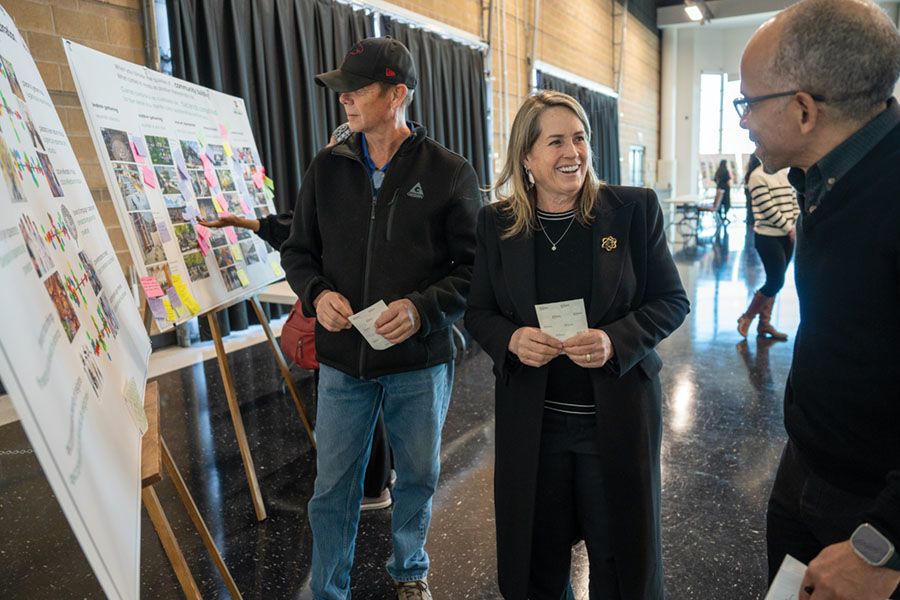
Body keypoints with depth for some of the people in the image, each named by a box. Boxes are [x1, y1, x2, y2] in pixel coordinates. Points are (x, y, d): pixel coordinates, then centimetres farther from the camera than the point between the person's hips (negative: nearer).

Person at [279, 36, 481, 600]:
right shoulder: (328, 168, 3)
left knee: (418, 477, 17)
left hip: (420, 362, -1)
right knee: (333, 486, 11)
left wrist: (424, 308, -22)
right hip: (343, 360, 2)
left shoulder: (450, 172, -7)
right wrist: (317, 294, -10)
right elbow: (298, 251, 10)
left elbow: (475, 266, -6)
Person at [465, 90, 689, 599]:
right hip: (531, 418, 2)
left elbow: (672, 301, -2)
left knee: (622, 556, 16)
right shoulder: (498, 222, -1)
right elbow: (479, 312, 4)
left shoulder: (634, 209, -6)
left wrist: (616, 340, -20)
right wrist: (512, 339, -18)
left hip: (617, 416, -1)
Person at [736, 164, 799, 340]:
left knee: (774, 281, 11)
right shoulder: (758, 176, -11)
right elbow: (769, 209, -16)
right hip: (768, 237, -7)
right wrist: (790, 229, -11)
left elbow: (794, 201, 11)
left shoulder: (784, 173, 10)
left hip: (786, 237, 7)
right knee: (776, 282, -6)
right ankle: (746, 317, 11)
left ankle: (765, 322, 22)